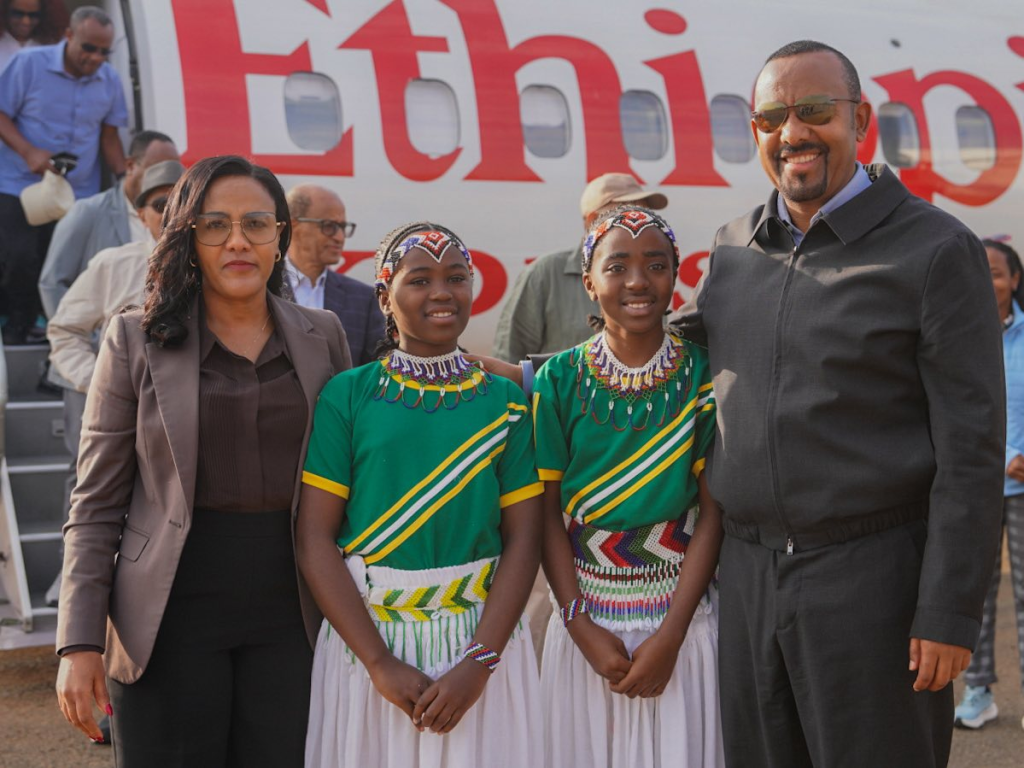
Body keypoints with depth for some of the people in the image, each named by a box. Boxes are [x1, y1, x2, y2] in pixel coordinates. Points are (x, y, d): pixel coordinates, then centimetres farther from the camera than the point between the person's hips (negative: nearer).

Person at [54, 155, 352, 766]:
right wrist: (79, 644, -7)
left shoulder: (322, 337, 7)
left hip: (291, 616, 2)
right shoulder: (136, 341, 0)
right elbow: (97, 505, 0)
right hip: (173, 617, -2)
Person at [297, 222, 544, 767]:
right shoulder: (347, 395, -3)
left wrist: (479, 662, -13)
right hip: (364, 636, -1)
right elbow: (315, 539, -7)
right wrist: (380, 663, -14)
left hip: (482, 636, 1)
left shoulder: (506, 402, 2)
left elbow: (522, 540, -1)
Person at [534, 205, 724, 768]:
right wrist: (582, 628, -10)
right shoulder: (561, 380, -3)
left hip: (681, 619, 0)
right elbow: (547, 513, -2)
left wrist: (670, 636, -12)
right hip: (585, 620, 1)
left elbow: (712, 512, -6)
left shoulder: (703, 376, -5)